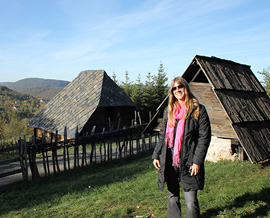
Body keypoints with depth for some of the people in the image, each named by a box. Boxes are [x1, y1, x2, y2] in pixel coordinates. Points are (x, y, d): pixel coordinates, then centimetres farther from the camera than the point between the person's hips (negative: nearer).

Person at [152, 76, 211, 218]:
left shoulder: (198, 110, -2)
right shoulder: (168, 111, 13)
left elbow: (204, 137, -6)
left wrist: (197, 161, -12)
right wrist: (156, 155, 10)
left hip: (188, 161, -5)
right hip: (169, 161, 5)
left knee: (191, 200, -3)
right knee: (172, 197, 15)